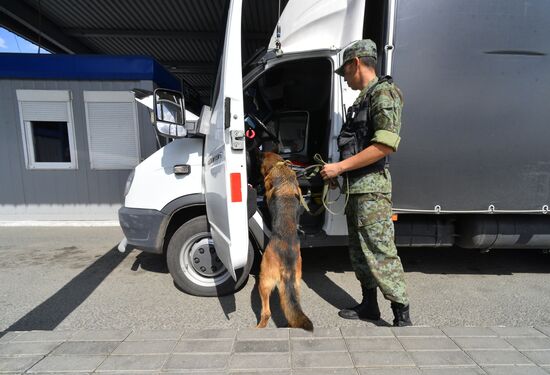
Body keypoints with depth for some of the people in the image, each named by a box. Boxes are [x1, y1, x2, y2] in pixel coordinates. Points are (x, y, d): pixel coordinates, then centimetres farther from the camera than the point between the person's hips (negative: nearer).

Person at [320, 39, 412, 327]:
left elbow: (386, 145, -21)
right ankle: (369, 305, 29)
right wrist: (337, 172, 13)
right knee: (359, 250, 15)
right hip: (356, 186, 10)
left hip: (372, 187, -10)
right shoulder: (364, 98, 21)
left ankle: (402, 317, 8)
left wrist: (340, 167, -19)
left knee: (380, 252, -6)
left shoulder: (383, 93, -9)